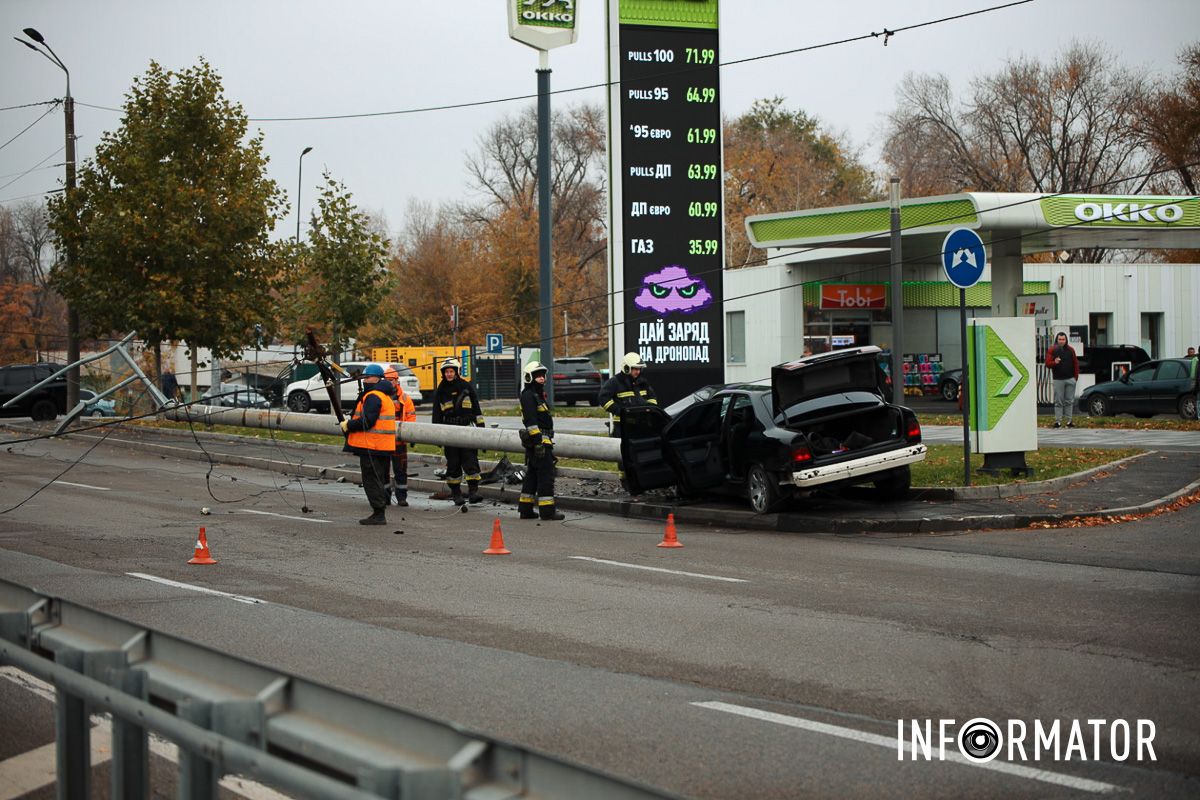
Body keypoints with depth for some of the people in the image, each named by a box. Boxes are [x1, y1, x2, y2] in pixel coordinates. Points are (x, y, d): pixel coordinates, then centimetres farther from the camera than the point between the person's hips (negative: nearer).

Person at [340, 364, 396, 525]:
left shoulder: (372, 397, -14)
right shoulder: (384, 396, 19)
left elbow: (367, 421, -23)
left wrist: (348, 425, -11)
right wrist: (351, 423, 16)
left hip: (372, 446, -10)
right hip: (383, 447, 10)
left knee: (371, 480, -6)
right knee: (378, 480, 15)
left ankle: (378, 514, -7)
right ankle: (379, 514, 19)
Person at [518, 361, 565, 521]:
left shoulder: (537, 395, 22)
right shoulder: (528, 395, -11)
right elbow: (531, 421, -20)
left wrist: (546, 441, 27)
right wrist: (539, 441, -24)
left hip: (541, 441, 11)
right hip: (539, 441, -11)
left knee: (532, 475, 13)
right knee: (546, 475, -9)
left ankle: (525, 509, 17)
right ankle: (547, 509, -7)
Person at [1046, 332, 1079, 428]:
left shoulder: (1070, 350, 8)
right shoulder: (1052, 350, 2)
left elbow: (1075, 363, 11)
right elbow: (1047, 363, -3)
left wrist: (1076, 376, 5)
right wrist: (1055, 362, -24)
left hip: (1070, 379, 2)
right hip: (1058, 380, -2)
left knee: (1069, 401, 4)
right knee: (1058, 401, -1)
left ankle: (1069, 421, 9)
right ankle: (1058, 421, 0)